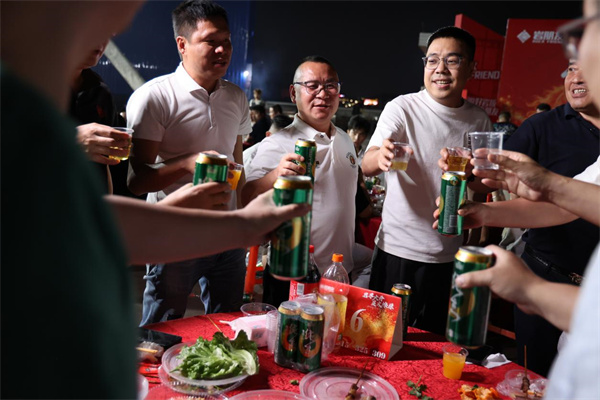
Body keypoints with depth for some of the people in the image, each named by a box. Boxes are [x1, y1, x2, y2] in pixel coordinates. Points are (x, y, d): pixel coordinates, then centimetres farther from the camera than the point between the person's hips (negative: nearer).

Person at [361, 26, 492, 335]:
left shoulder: (479, 121, 3)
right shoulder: (402, 107, -8)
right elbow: (366, 167, -23)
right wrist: (380, 157, -43)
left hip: (449, 256, 4)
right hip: (397, 250, -3)